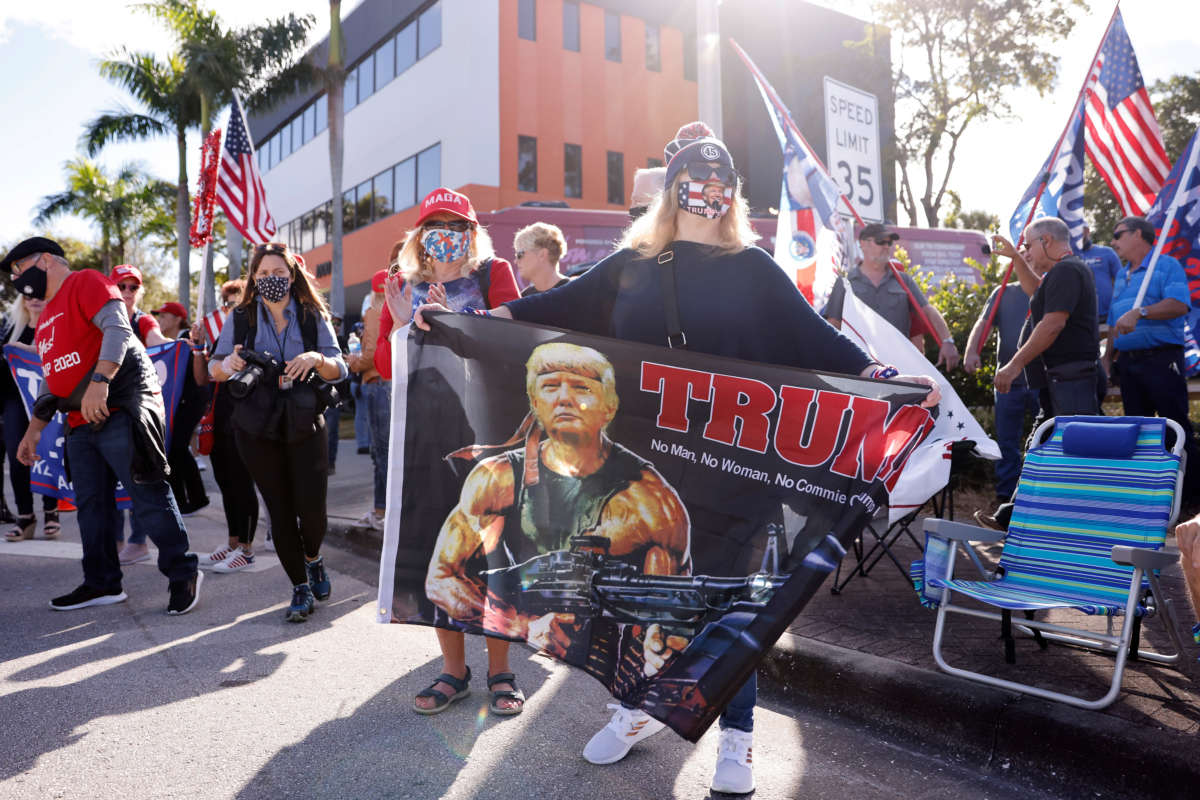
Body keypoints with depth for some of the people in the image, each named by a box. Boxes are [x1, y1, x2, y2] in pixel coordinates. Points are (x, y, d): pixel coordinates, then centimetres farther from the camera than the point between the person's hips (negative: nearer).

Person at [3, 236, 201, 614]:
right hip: (82, 423, 10)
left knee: (149, 498, -8)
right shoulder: (47, 317, 24)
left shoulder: (85, 282, -3)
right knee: (91, 505, 10)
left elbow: (118, 329, -19)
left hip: (122, 411, -9)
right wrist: (33, 429, 22)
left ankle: (183, 575, 0)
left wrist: (100, 382, -30)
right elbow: (52, 379, 28)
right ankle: (101, 584, 19)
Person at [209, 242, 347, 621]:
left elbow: (340, 370, -2)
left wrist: (317, 359, -23)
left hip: (305, 423, 0)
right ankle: (301, 587, 19)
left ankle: (313, 558, 28)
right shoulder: (241, 317, 3)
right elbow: (215, 368, 5)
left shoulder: (313, 316, 2)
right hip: (258, 426, 1)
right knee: (280, 510, 4)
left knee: (312, 507, -6)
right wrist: (228, 365, -19)